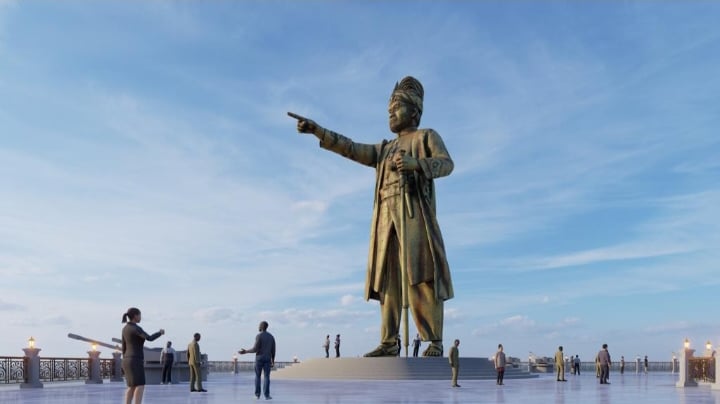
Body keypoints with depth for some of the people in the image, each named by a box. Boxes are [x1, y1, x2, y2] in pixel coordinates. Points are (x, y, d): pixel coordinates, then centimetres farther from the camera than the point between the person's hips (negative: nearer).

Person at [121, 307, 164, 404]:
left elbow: (124, 347, 17)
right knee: (140, 386, -9)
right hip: (135, 362, -9)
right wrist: (160, 332, -7)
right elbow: (149, 338, -26)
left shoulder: (125, 328, 12)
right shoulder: (136, 328, -16)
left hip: (129, 361, 9)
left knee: (132, 387, 12)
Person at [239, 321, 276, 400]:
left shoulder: (259, 336, -10)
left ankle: (257, 394, 11)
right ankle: (267, 395, -9)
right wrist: (273, 361, 12)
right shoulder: (271, 336, 7)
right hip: (267, 359, 3)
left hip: (259, 358, -3)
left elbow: (255, 349, -14)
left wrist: (246, 351, -2)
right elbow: (273, 350, 6)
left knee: (257, 376, 11)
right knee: (267, 377, 0)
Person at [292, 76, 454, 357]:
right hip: (387, 217, 6)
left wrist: (415, 163, -23)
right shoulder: (384, 149, 31)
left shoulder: (427, 137, 15)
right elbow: (350, 149, 18)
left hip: (415, 211, -6)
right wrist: (316, 130, 5)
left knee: (422, 274, -16)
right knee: (389, 277, 0)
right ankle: (388, 343, 0)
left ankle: (434, 343, -16)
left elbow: (446, 164, -3)